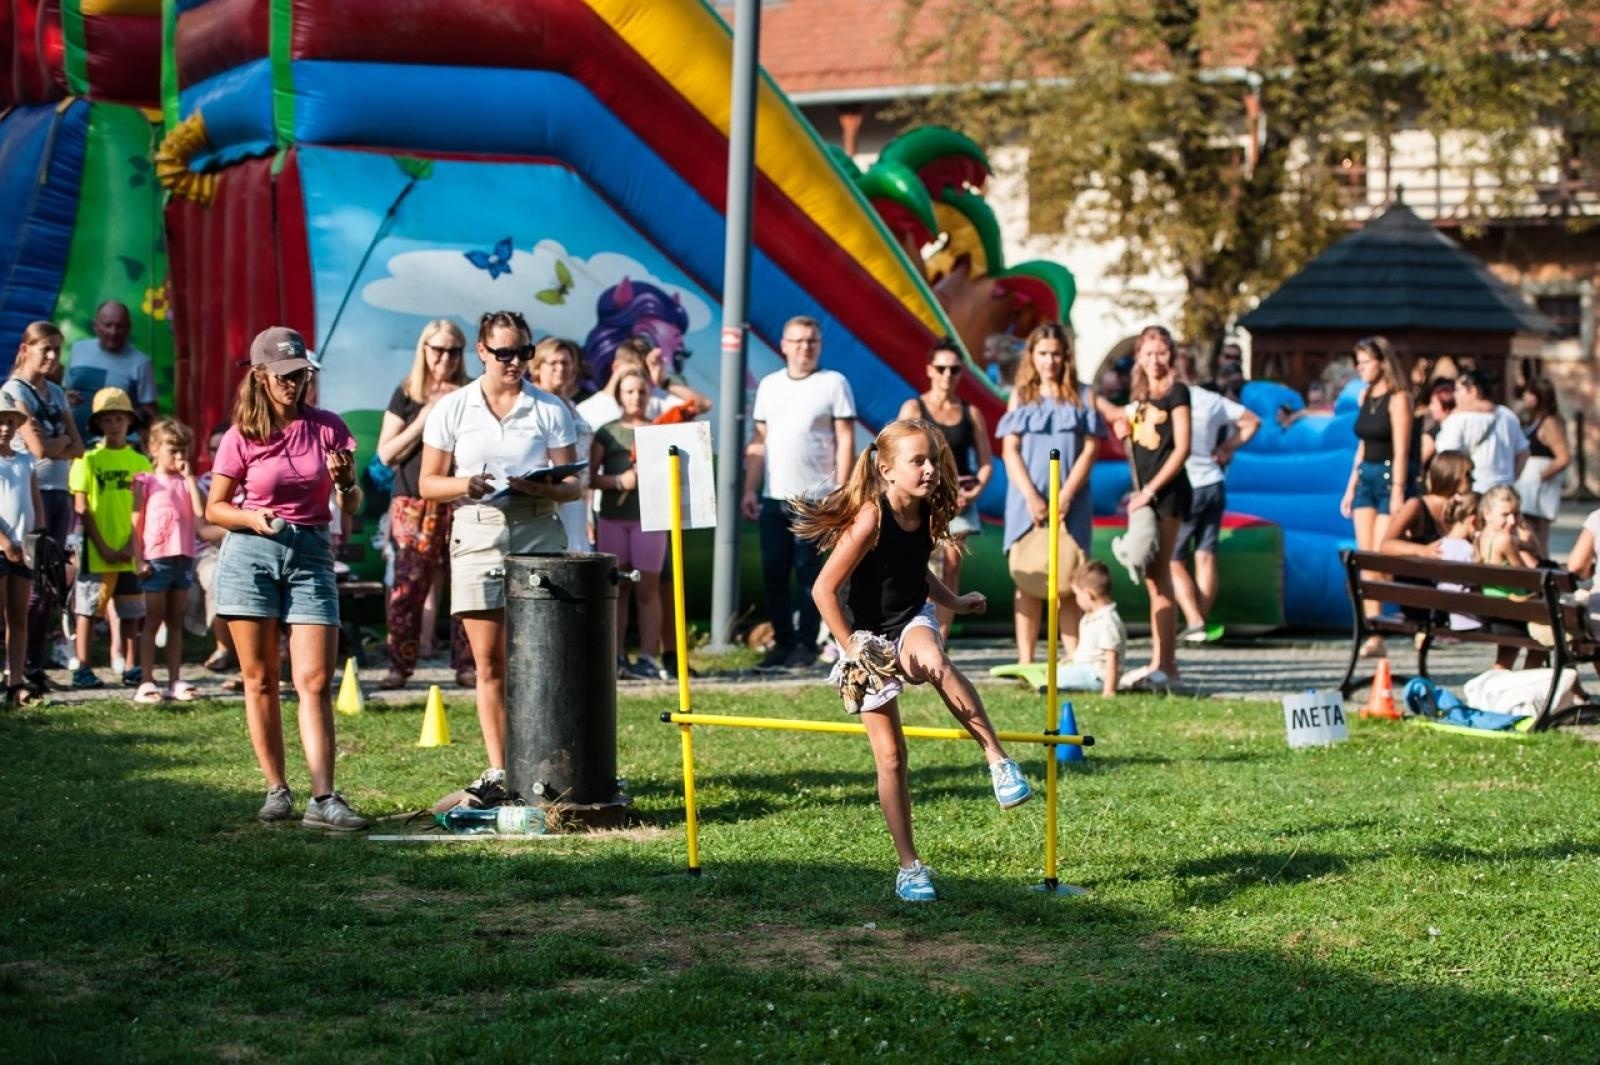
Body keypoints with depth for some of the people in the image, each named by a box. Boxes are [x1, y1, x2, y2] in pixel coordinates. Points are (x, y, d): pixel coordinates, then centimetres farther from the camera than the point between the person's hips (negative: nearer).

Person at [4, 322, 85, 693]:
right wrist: (62, 440, 1)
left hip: (59, 492, 7)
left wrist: (51, 444, -7)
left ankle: (37, 663, 10)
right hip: (31, 491, -7)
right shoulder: (15, 390, -6)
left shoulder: (56, 393, 16)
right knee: (34, 581, -8)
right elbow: (37, 447, -15)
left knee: (51, 581, 6)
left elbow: (77, 448, 8)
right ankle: (22, 666, -5)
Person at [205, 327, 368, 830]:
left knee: (315, 682, -8)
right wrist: (251, 517, -14)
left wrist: (345, 483, -14)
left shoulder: (327, 427, 4)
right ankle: (276, 789, 13)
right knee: (260, 680, 3)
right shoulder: (242, 436, 1)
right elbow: (213, 508, 6)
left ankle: (323, 798, -13)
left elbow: (352, 506, 8)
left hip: (311, 556, 0)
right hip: (250, 555, 0)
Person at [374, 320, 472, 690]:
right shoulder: (407, 395, 9)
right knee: (408, 583, -7)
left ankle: (466, 664, 2)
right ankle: (400, 665, -1)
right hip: (414, 503, -1)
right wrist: (422, 422, -7)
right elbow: (386, 453, 4)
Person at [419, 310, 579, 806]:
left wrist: (539, 486, -17)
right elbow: (428, 482, 9)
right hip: (477, 536, 1)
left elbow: (571, 485, 5)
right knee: (489, 663, 2)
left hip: (538, 536, -1)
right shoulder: (452, 409, 8)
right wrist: (463, 485, -12)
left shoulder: (550, 409, 6)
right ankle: (497, 770, 6)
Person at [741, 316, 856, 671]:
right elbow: (759, 441, 15)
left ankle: (806, 646, 4)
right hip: (773, 497, 4)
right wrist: (749, 490, 8)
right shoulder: (769, 385, 13)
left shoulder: (833, 383, 0)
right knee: (773, 572, 5)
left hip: (814, 498, -4)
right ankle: (782, 642, 14)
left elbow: (845, 441, -3)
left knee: (808, 573, -1)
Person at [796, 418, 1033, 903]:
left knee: (933, 661, -36)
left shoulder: (926, 514, -3)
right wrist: (851, 649, -22)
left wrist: (954, 601, 10)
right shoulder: (871, 518, -23)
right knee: (890, 756, -2)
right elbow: (824, 589, -23)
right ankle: (909, 867, 8)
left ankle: (998, 759, -34)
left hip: (913, 622, 3)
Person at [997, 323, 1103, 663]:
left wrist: (1065, 497, -10)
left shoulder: (1083, 398, 8)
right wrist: (1032, 498, -11)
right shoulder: (1020, 397, 10)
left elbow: (1089, 450, 0)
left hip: (1070, 505, 0)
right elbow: (1009, 450, 2)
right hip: (1027, 503, 1)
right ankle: (1025, 666, -3)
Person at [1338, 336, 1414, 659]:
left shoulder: (1397, 399, -9)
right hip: (1365, 477, 8)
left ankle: (1377, 637, -7)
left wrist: (1398, 492, -18)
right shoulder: (1365, 396, 13)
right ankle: (1372, 630, 1)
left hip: (1390, 477, -8)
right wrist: (1351, 487, 15)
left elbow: (1401, 450, -14)